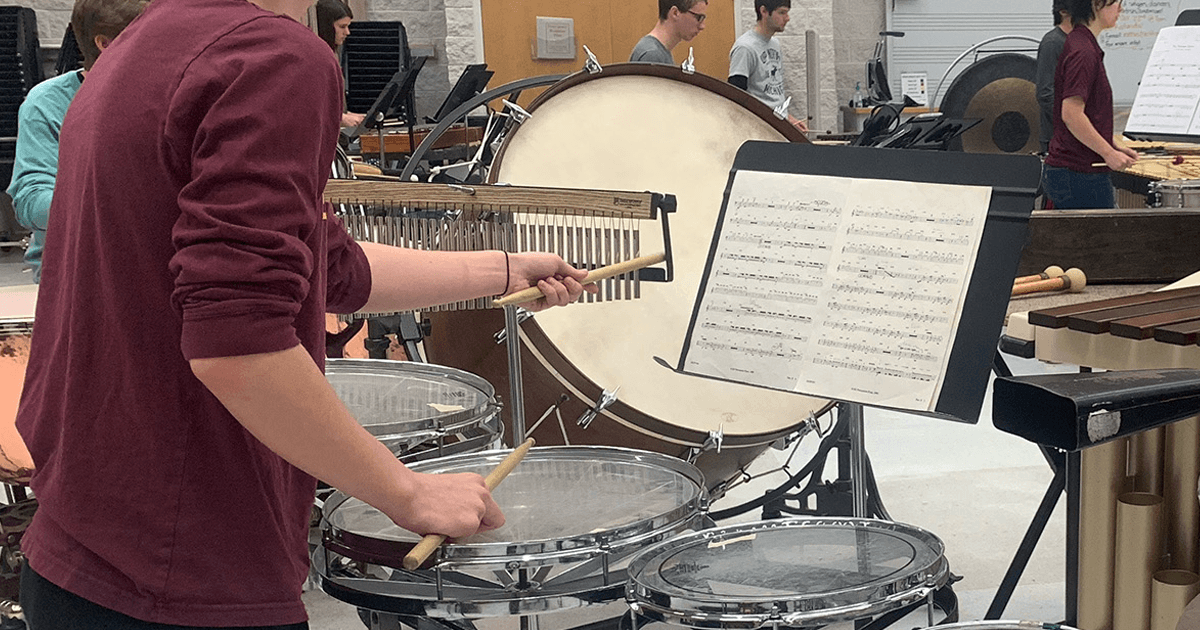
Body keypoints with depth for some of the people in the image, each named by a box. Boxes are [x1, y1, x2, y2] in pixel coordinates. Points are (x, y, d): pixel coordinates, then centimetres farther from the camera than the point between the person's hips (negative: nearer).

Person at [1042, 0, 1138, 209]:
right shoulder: (1083, 52, -16)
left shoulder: (1084, 45, 15)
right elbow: (1071, 114, -24)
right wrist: (1109, 153, -17)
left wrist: (1113, 148, 15)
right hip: (1080, 176, -10)